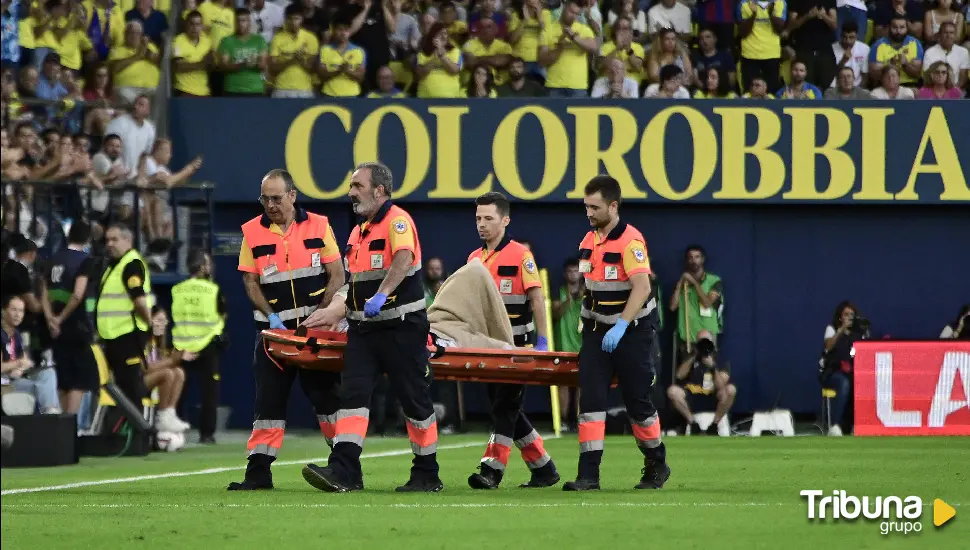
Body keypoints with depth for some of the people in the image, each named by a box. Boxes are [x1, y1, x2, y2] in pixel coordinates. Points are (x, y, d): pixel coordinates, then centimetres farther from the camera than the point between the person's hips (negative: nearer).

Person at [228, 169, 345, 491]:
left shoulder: (318, 226, 1)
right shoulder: (253, 232, 3)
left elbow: (337, 276, 0)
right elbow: (250, 282, 2)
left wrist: (320, 315, -10)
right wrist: (271, 316, -11)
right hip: (274, 328, 1)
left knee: (327, 395, 2)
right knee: (269, 400, 0)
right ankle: (259, 472, 0)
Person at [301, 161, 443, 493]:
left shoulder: (396, 220, -10)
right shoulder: (359, 232, 18)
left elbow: (403, 259, -29)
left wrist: (381, 296, -39)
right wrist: (336, 313, 18)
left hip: (401, 327, -8)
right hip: (364, 328, 8)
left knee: (415, 400, 2)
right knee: (353, 394, -6)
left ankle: (427, 475, 12)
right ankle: (344, 471, -14)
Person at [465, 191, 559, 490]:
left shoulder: (520, 256, -8)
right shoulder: (474, 258, 10)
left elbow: (537, 299, -10)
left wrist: (542, 342, -15)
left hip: (517, 346, -7)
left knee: (505, 407, -11)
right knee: (504, 410, 9)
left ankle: (492, 470, -13)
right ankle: (544, 469, 17)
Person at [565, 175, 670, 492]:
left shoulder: (630, 241, -17)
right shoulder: (589, 241, 7)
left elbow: (642, 287, -26)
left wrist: (621, 327, -32)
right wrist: (586, 321, 18)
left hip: (632, 331, -6)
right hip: (597, 331, 6)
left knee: (638, 401, 4)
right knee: (590, 398, -6)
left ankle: (657, 466, 25)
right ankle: (589, 475, -10)